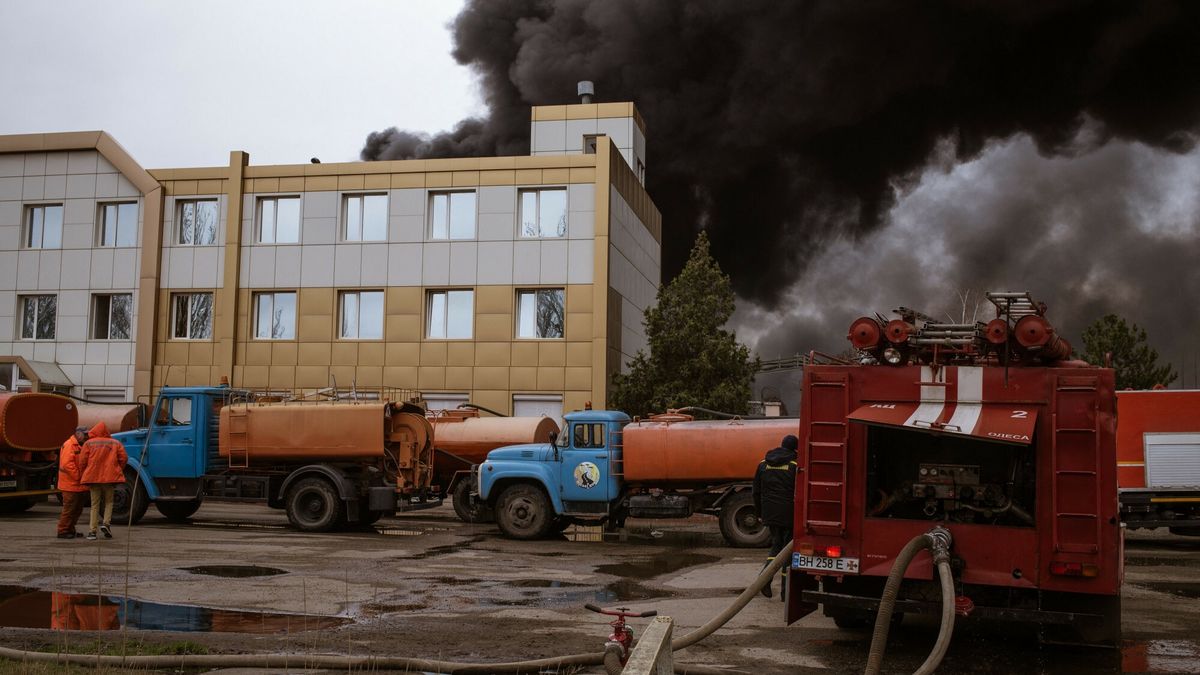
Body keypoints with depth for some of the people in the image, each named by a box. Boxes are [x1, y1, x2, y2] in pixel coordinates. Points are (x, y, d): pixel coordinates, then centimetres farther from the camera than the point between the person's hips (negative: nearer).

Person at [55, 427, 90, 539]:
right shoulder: (69, 445, -13)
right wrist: (78, 477, -19)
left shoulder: (80, 446, 18)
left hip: (78, 485, 10)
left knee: (77, 508, 14)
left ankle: (70, 530, 22)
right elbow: (67, 464, -23)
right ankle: (63, 531, 1)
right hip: (70, 484, -10)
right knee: (69, 508, -6)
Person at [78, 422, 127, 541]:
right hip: (110, 477, 0)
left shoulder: (89, 444, 2)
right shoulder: (116, 443, 5)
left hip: (93, 477, 0)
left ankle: (92, 531, 3)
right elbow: (124, 458, 2)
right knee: (109, 502, 16)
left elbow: (82, 461, -1)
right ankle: (106, 523, -4)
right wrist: (118, 471, 17)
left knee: (95, 504, 8)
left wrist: (84, 475, 14)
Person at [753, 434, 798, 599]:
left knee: (776, 544, 18)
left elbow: (756, 492, 12)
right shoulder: (795, 465, -7)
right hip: (789, 515, -4)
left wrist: (760, 514, 19)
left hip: (770, 514, 4)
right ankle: (785, 590, 7)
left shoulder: (763, 464, 9)